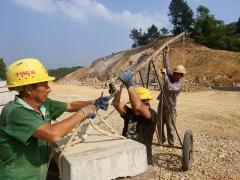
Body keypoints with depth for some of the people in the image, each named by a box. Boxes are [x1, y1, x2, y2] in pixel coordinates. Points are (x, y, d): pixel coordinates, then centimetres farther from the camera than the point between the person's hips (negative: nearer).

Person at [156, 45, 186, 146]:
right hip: (161, 105, 6)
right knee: (159, 124, 14)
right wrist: (166, 54, 2)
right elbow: (166, 66, 5)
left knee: (170, 127, 2)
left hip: (170, 108, -6)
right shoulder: (169, 77, 3)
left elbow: (169, 87, -32)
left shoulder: (179, 85, -14)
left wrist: (165, 75, -37)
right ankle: (162, 139, 34)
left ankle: (171, 144, 18)